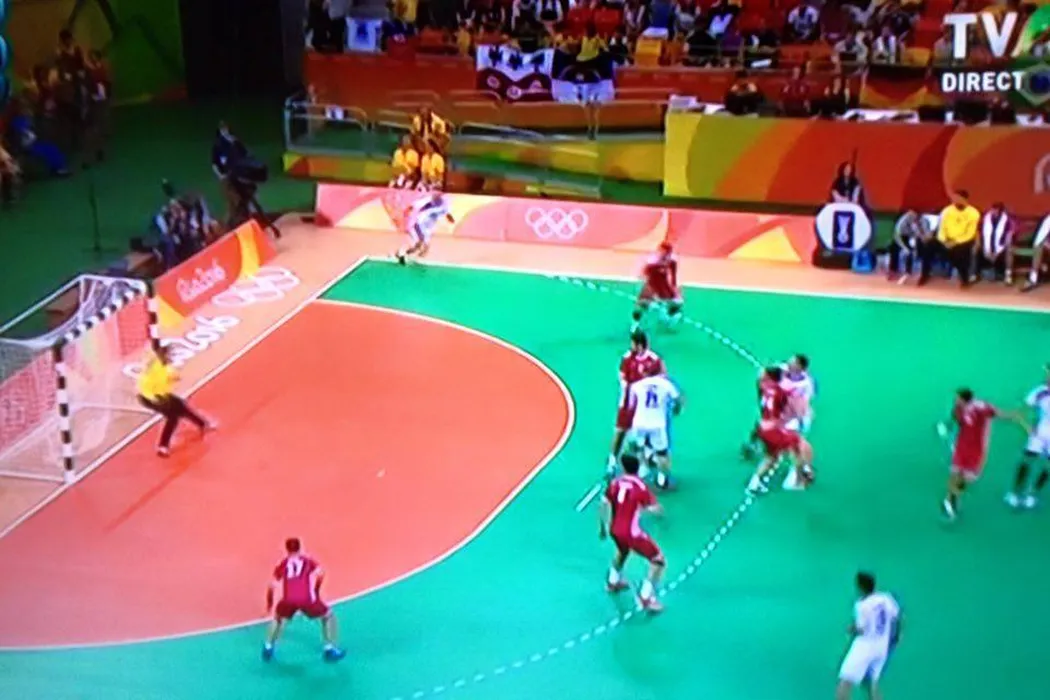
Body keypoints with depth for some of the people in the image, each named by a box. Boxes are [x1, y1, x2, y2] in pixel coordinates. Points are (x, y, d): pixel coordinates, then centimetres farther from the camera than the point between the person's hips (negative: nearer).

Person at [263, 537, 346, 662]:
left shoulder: (283, 564, 24)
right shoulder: (308, 561, 21)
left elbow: (272, 586, 23)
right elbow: (320, 573, 3)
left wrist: (269, 604, 36)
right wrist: (316, 591, 15)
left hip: (289, 599, 2)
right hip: (307, 598, -2)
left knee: (278, 618, 34)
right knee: (328, 616, 20)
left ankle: (268, 648, 30)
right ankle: (330, 649, 12)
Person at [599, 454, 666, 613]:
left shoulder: (615, 482, 1)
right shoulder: (640, 486, -16)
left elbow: (604, 505, 6)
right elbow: (655, 509, -17)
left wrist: (602, 526, 20)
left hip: (615, 530, 7)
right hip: (631, 532, -7)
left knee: (622, 550, 40)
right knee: (659, 561, 4)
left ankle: (613, 582, 55)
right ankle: (645, 598, -2)